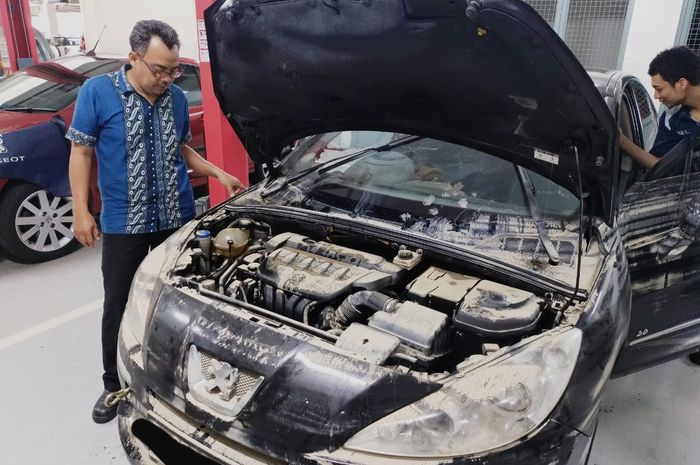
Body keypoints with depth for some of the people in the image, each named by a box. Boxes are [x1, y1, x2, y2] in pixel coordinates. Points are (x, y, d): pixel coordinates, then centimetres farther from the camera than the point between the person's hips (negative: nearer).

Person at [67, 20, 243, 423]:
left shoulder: (177, 98, 3)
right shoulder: (97, 92, -8)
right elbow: (81, 152, -5)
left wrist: (219, 174, 1)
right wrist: (81, 211, -9)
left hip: (178, 217, 3)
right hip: (124, 222, -3)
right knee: (119, 303, 6)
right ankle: (114, 384, 24)